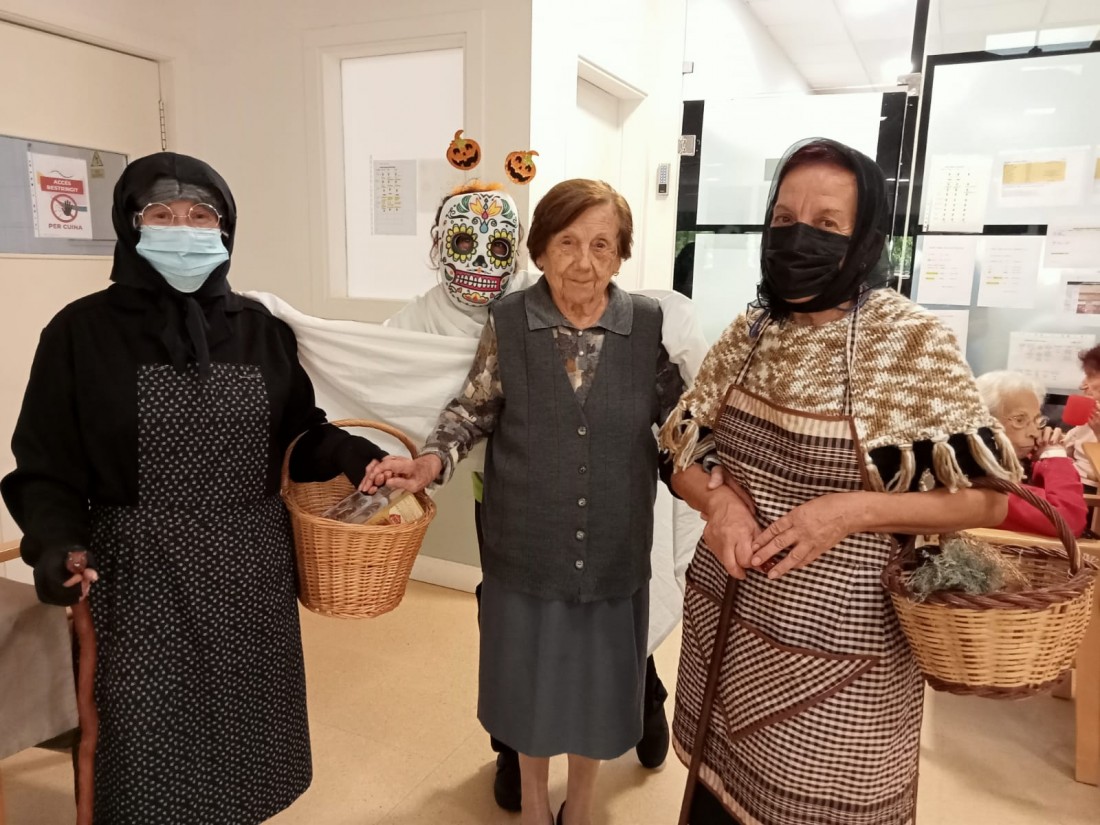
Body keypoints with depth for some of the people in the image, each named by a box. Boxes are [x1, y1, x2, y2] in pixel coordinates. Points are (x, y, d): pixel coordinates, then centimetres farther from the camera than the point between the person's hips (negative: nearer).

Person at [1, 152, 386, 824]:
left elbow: (300, 438, 8)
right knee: (149, 757, 8)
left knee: (247, 749, 14)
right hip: (141, 583, -2)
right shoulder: (82, 331, -4)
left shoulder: (262, 329, 5)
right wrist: (55, 544, -20)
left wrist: (357, 458, -9)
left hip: (254, 580, 3)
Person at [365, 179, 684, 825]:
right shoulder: (508, 322, -7)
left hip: (614, 553, 1)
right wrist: (433, 461, -17)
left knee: (596, 684, 19)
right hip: (527, 549, 0)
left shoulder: (650, 324, -7)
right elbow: (474, 410, -1)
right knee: (531, 683, 18)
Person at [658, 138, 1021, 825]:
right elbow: (684, 455, 7)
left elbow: (987, 498, -9)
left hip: (835, 646, -4)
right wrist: (717, 499, -15)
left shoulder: (912, 341, -13)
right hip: (723, 621, 5)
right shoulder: (748, 333, 1)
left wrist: (852, 510, -24)